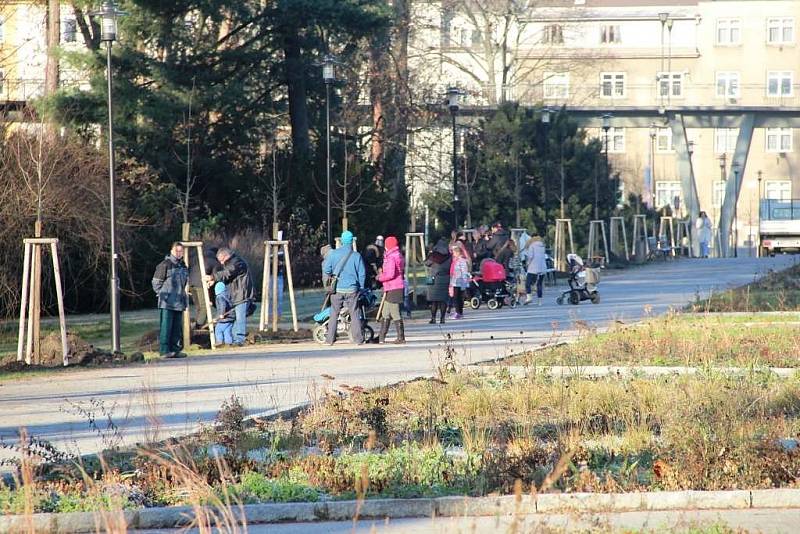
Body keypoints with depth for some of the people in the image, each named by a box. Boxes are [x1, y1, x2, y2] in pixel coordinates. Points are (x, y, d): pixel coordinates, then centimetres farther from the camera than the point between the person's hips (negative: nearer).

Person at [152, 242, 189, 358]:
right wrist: (162, 295, -6)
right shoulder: (165, 265, -8)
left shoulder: (183, 266, 14)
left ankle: (175, 349, 16)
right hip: (166, 304, -7)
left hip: (179, 303, 7)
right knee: (165, 327, -8)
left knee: (177, 328, 10)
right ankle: (164, 350, -8)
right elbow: (156, 282, -6)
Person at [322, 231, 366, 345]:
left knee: (334, 314, 7)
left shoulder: (333, 254, -3)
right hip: (352, 289, 0)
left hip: (337, 289, 0)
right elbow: (362, 273, 2)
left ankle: (330, 339, 6)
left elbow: (326, 270, -2)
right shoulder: (356, 256, -2)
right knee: (354, 314, 4)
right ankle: (358, 339, 2)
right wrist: (361, 287, 14)